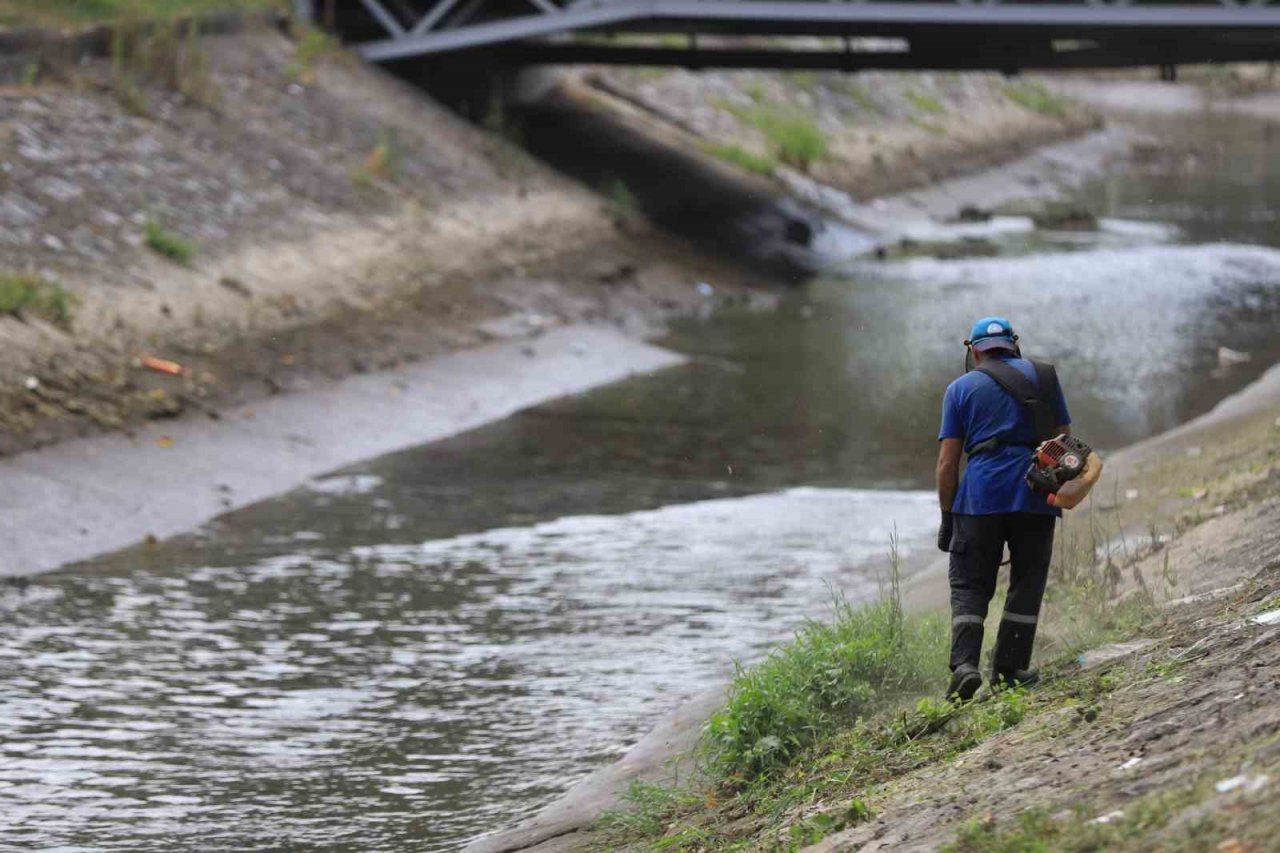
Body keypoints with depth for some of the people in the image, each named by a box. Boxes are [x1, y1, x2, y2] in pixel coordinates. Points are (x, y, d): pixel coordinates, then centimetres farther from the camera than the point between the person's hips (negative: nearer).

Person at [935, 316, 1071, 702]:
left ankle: (965, 665, -13)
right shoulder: (1043, 377, 13)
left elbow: (947, 461, 3)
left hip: (981, 496, -1)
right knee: (1026, 584, 12)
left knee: (969, 586, 4)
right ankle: (1010, 668, 10)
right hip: (1037, 497, 1)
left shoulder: (961, 388, 9)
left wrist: (947, 516, 8)